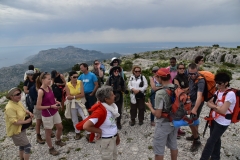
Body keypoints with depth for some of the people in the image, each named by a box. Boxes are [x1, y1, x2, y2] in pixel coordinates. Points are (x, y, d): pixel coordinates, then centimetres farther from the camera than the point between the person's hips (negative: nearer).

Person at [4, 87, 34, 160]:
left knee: (22, 145, 25)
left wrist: (29, 113, -6)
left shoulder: (18, 102, -2)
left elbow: (23, 110, 14)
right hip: (16, 131, -9)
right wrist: (26, 121, -22)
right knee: (27, 146, -3)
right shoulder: (10, 107, -30)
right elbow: (14, 122, -30)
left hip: (21, 129, 9)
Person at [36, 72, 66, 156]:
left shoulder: (49, 87, 0)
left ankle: (58, 141, 47)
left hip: (55, 112, 8)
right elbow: (38, 107, -20)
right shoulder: (41, 91, -23)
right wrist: (51, 106, -22)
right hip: (47, 115, -7)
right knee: (48, 132, 13)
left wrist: (56, 102, -3)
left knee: (60, 127, 20)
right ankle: (51, 148, 32)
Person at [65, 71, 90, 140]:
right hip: (72, 104, 1)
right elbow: (68, 97, -14)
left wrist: (73, 96, -17)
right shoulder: (67, 85, -8)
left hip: (80, 103, -1)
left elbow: (82, 94, -15)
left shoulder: (80, 82, -9)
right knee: (74, 120, 16)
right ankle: (77, 133, 35)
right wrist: (78, 95, -18)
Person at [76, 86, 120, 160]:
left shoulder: (110, 106, -5)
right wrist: (99, 131, -22)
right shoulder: (100, 111, -31)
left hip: (112, 138, 8)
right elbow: (86, 126, -34)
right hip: (105, 140, -8)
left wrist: (117, 135, 12)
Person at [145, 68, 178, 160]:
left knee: (159, 149, 11)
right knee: (173, 145, 26)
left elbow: (158, 115, -23)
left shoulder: (160, 93, -26)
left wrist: (150, 107, -7)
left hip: (163, 124, -7)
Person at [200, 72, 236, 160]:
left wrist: (213, 106, -11)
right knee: (216, 139, 21)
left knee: (211, 141, 0)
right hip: (214, 119, 7)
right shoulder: (218, 91, 1)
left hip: (222, 123, -7)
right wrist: (216, 106, -16)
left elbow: (223, 111, -27)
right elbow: (208, 103, 4)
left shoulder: (230, 94, -23)